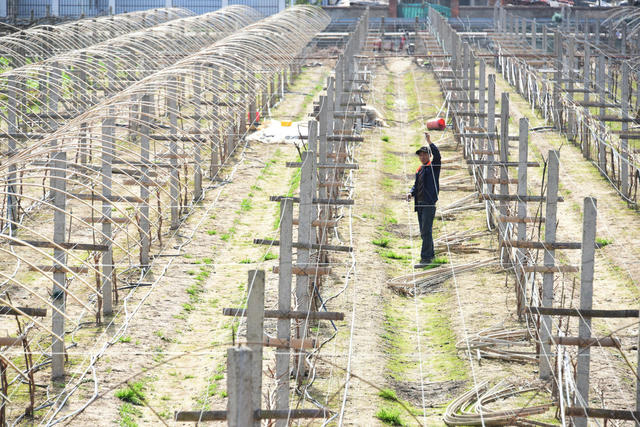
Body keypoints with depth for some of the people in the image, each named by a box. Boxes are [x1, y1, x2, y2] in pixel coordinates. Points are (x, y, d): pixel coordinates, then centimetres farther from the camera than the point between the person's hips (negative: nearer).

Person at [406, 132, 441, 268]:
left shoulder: (433, 166, -1)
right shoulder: (419, 170, 20)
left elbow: (437, 155, -20)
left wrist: (429, 141, -23)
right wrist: (411, 193, 2)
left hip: (429, 203, -8)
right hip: (420, 204, 8)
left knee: (426, 231, -14)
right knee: (423, 231, 12)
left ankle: (425, 258, -16)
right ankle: (430, 255, 22)